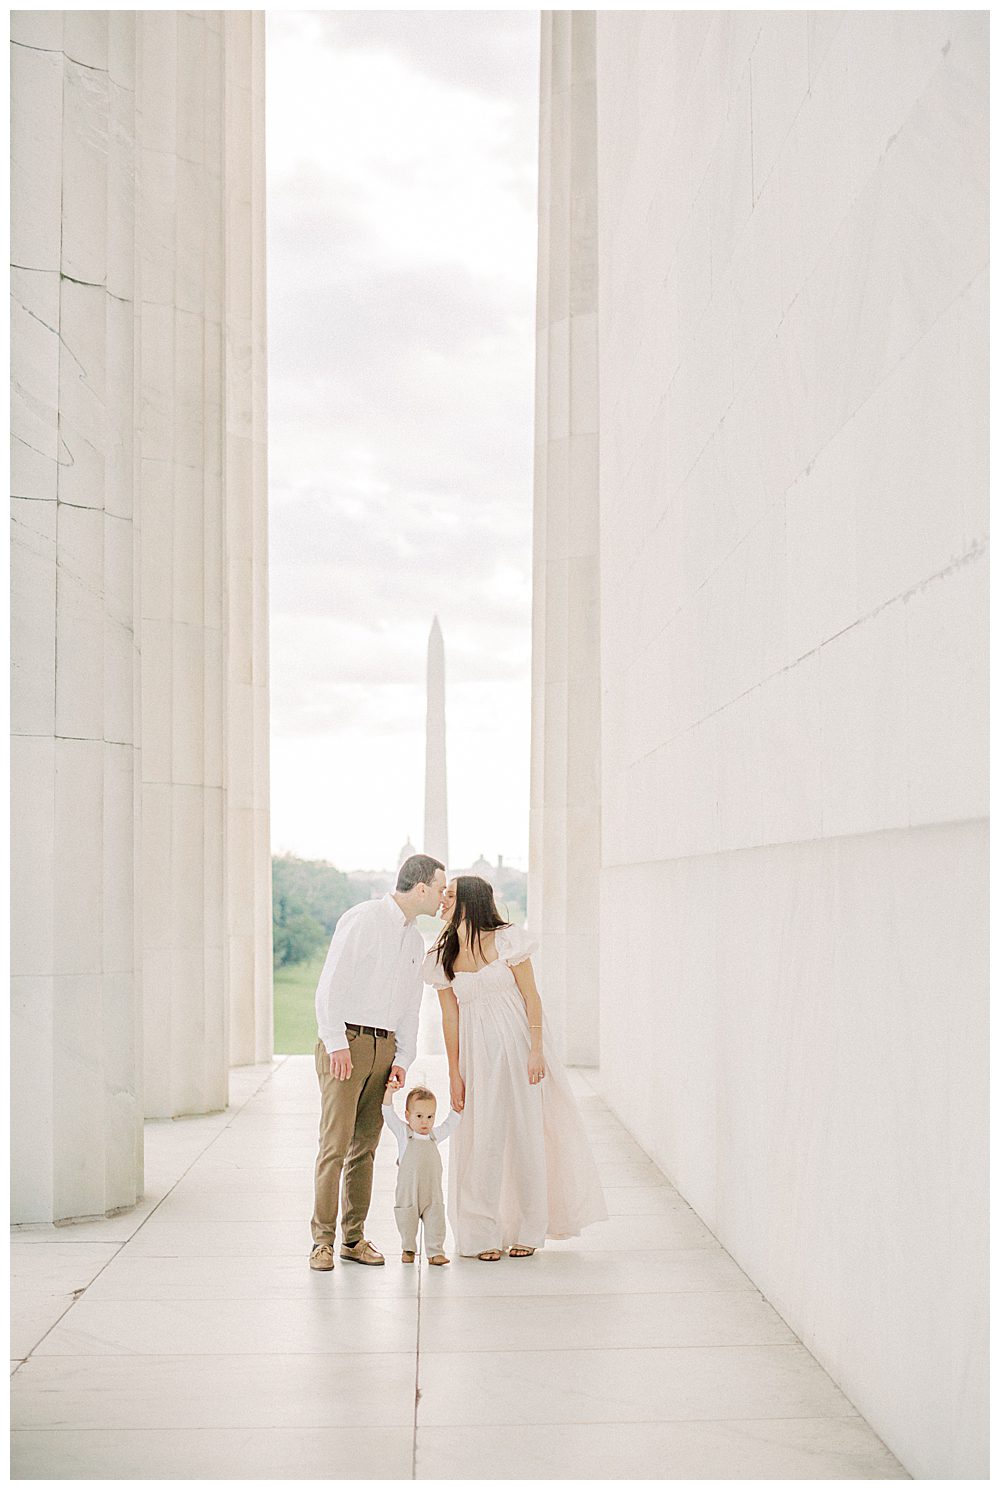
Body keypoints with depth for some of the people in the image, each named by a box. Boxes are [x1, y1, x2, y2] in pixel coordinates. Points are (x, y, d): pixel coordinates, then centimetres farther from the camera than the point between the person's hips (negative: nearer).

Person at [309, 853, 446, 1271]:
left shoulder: (415, 940, 16)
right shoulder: (364, 919, -8)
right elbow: (330, 983, -13)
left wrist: (402, 1059, 7)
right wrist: (337, 1044, -17)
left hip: (384, 1047, 7)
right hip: (345, 1042, -7)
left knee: (365, 1147, 7)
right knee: (335, 1145, -9)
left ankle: (354, 1239, 13)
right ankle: (322, 1241, -3)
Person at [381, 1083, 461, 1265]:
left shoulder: (435, 1135, 10)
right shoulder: (403, 1133, 1)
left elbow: (451, 1123, 22)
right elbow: (388, 1114, -7)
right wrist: (389, 1091, -16)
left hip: (432, 1192, 2)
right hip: (408, 1192, -2)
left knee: (435, 1221, -3)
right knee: (407, 1222, 5)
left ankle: (435, 1252, 2)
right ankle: (408, 1249, 22)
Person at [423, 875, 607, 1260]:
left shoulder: (506, 940, -8)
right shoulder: (442, 958, 3)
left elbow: (531, 996, -6)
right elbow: (449, 1017, 6)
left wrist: (536, 1051, -11)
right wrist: (455, 1073, 4)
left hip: (517, 1047, -3)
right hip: (477, 1055, 3)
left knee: (525, 1134, 3)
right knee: (482, 1139, 1)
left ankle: (527, 1231, 14)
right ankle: (484, 1235, 10)